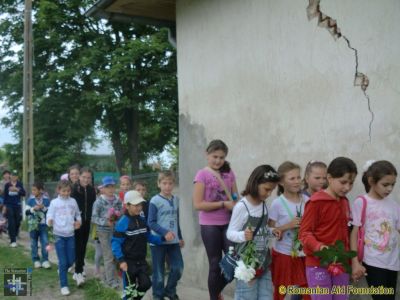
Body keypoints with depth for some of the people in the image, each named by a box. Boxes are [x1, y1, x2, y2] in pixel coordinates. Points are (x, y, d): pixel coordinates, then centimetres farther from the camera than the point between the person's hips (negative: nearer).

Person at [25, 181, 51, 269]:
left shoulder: (46, 200, -4)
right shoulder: (30, 200, -2)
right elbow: (26, 212, -5)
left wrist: (44, 208, -19)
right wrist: (33, 209, -20)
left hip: (43, 225, -1)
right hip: (33, 225, 1)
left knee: (45, 243, -4)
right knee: (34, 244, 9)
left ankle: (45, 260, 5)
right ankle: (36, 260, 20)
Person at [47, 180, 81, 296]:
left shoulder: (73, 201, 4)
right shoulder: (54, 202, -4)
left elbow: (78, 214, 14)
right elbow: (49, 216, -6)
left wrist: (78, 221, -6)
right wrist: (49, 221, -28)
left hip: (70, 235, 3)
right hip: (59, 235, -3)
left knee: (71, 260, 8)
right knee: (62, 262, -4)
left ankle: (62, 271, 40)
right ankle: (64, 285, 8)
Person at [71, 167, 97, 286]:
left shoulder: (92, 190, 4)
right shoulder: (73, 189, -11)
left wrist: (91, 218, 5)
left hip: (86, 222, 5)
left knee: (83, 247, 12)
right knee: (78, 246, -8)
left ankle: (79, 270, 25)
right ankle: (78, 272, -7)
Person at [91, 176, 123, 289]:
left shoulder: (117, 201, 3)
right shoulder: (99, 201, -9)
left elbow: (121, 214, 13)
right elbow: (94, 218, -10)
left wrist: (119, 217, -9)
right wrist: (105, 222, -23)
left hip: (116, 230, 5)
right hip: (104, 231, -4)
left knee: (116, 254, 10)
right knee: (109, 256, -4)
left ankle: (109, 277, 27)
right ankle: (111, 280, 2)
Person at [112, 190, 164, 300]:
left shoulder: (142, 220, 3)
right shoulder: (123, 222, -17)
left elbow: (148, 237, 10)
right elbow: (115, 242, -17)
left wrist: (161, 239, -5)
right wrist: (121, 260, -23)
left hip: (141, 261, 6)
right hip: (128, 262, -6)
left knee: (146, 284, 7)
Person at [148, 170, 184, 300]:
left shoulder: (176, 200, 8)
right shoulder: (155, 200, -10)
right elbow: (151, 222, -14)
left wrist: (180, 237, 20)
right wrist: (165, 232, -25)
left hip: (173, 241, 5)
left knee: (178, 268, 4)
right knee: (159, 271, 5)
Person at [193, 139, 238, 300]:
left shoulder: (229, 173, 8)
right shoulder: (202, 174, -6)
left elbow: (235, 198, 14)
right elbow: (198, 204, -13)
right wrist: (223, 204, -17)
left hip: (228, 223, 4)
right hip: (209, 225, -4)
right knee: (215, 264, 4)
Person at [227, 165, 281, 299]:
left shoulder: (264, 204, 4)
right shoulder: (241, 206, -17)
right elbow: (230, 233, -15)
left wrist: (271, 231, -2)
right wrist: (243, 236, -34)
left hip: (263, 262, 7)